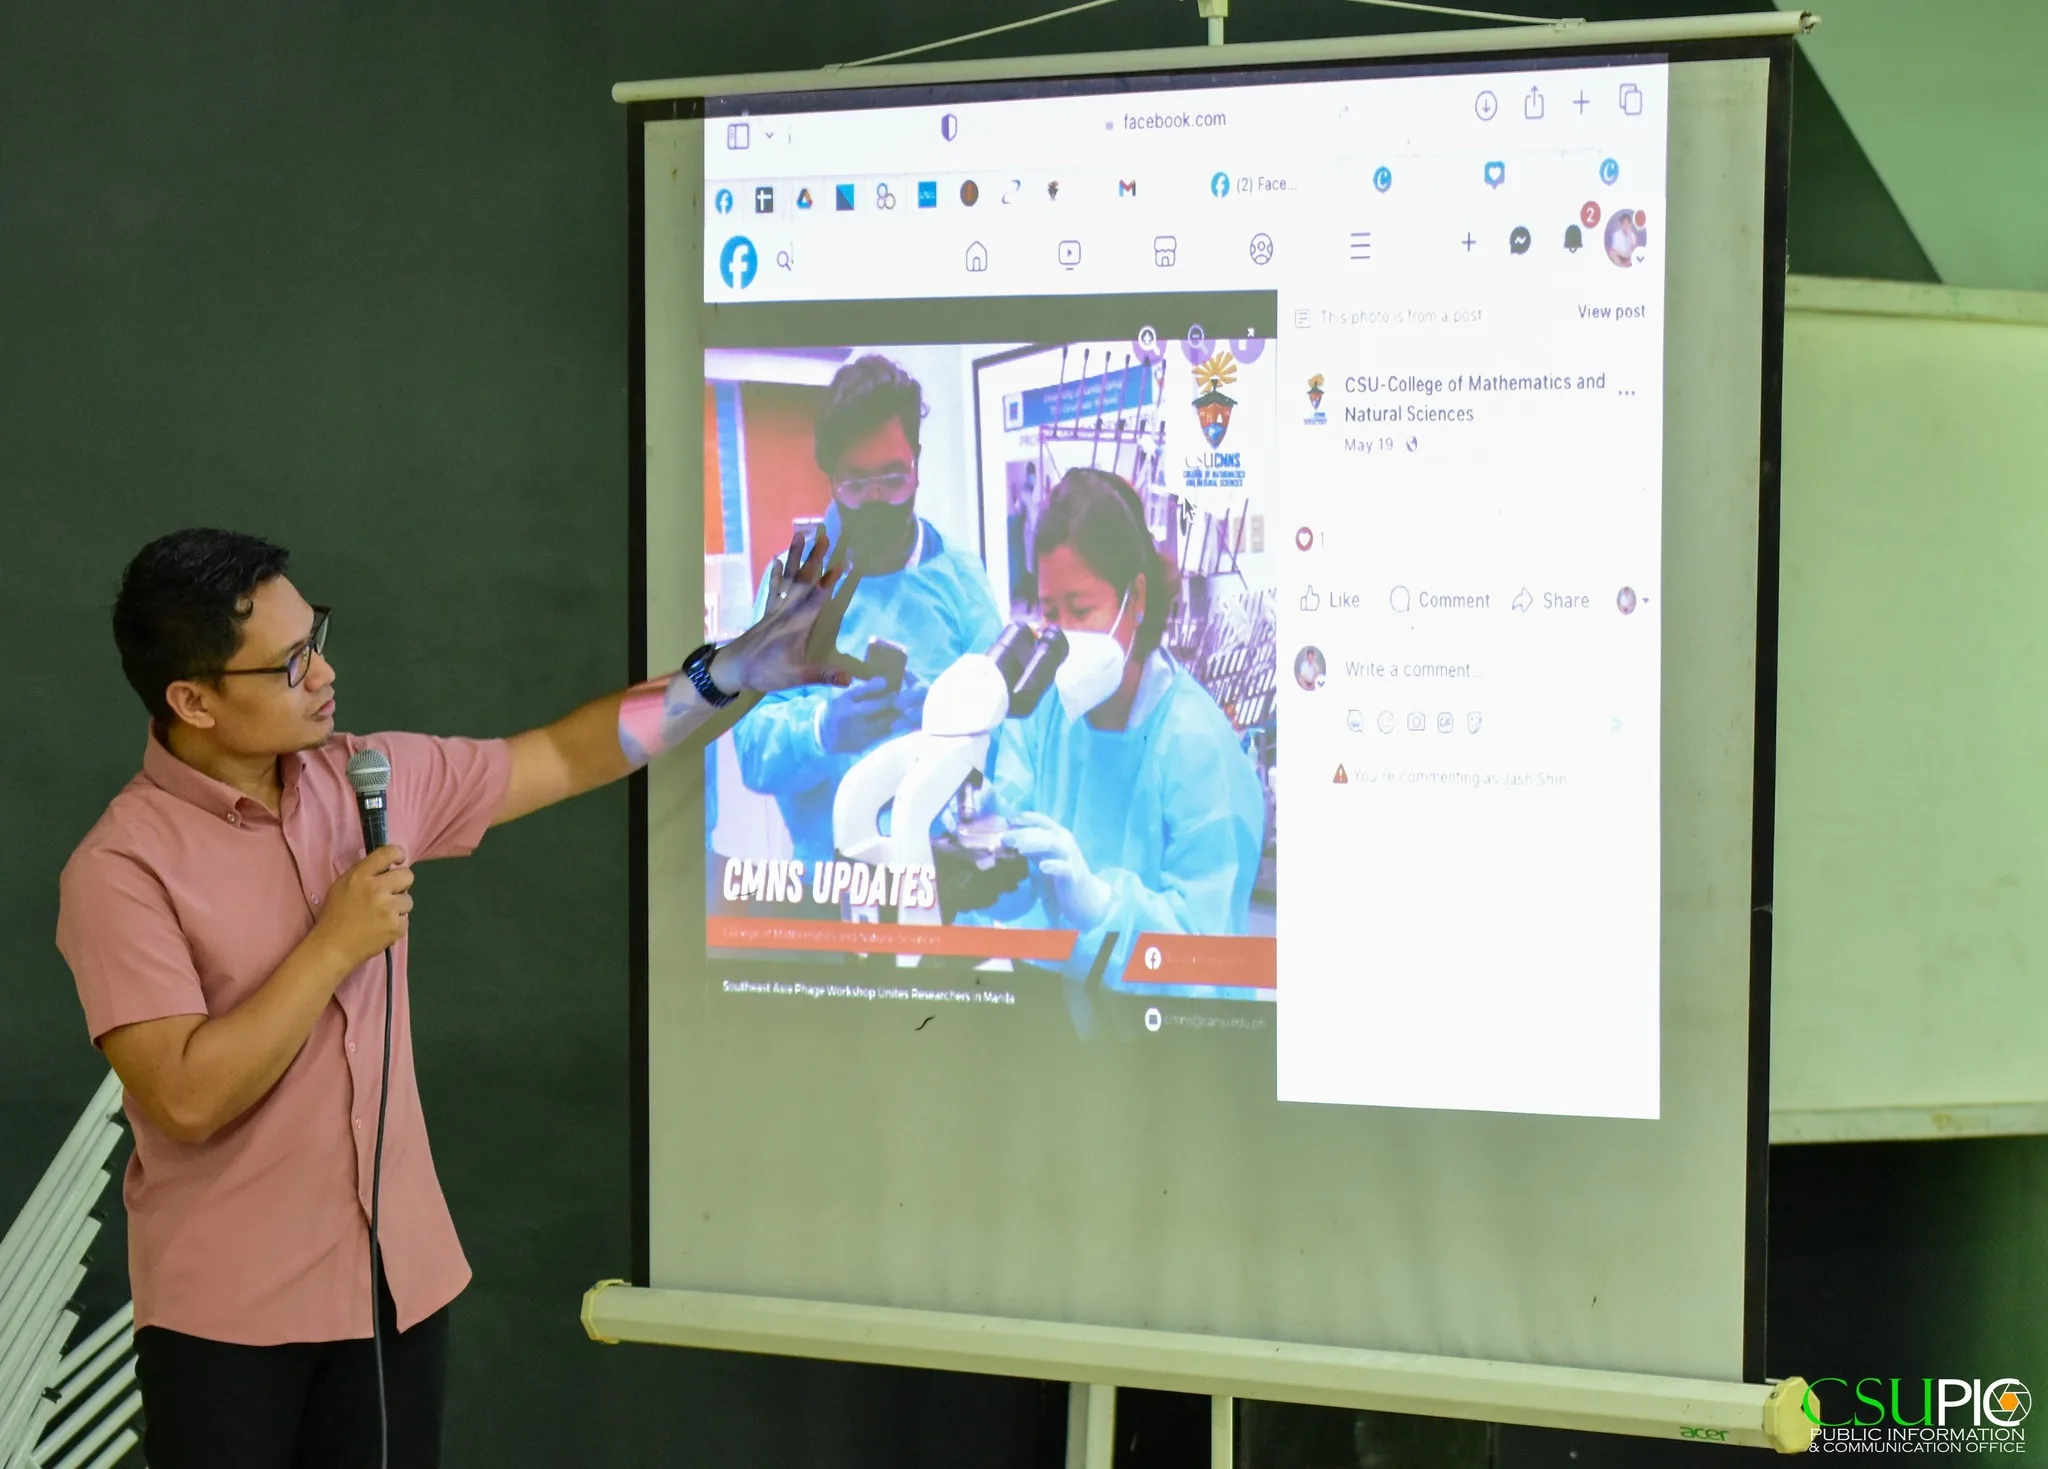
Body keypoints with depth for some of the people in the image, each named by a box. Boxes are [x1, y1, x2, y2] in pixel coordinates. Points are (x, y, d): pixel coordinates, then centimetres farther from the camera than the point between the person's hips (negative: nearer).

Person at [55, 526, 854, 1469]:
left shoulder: (366, 778, 4)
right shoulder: (121, 868, -15)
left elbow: (564, 760, 13)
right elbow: (188, 1098, -22)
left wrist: (737, 669, 10)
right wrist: (336, 945, -18)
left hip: (401, 1278, 5)